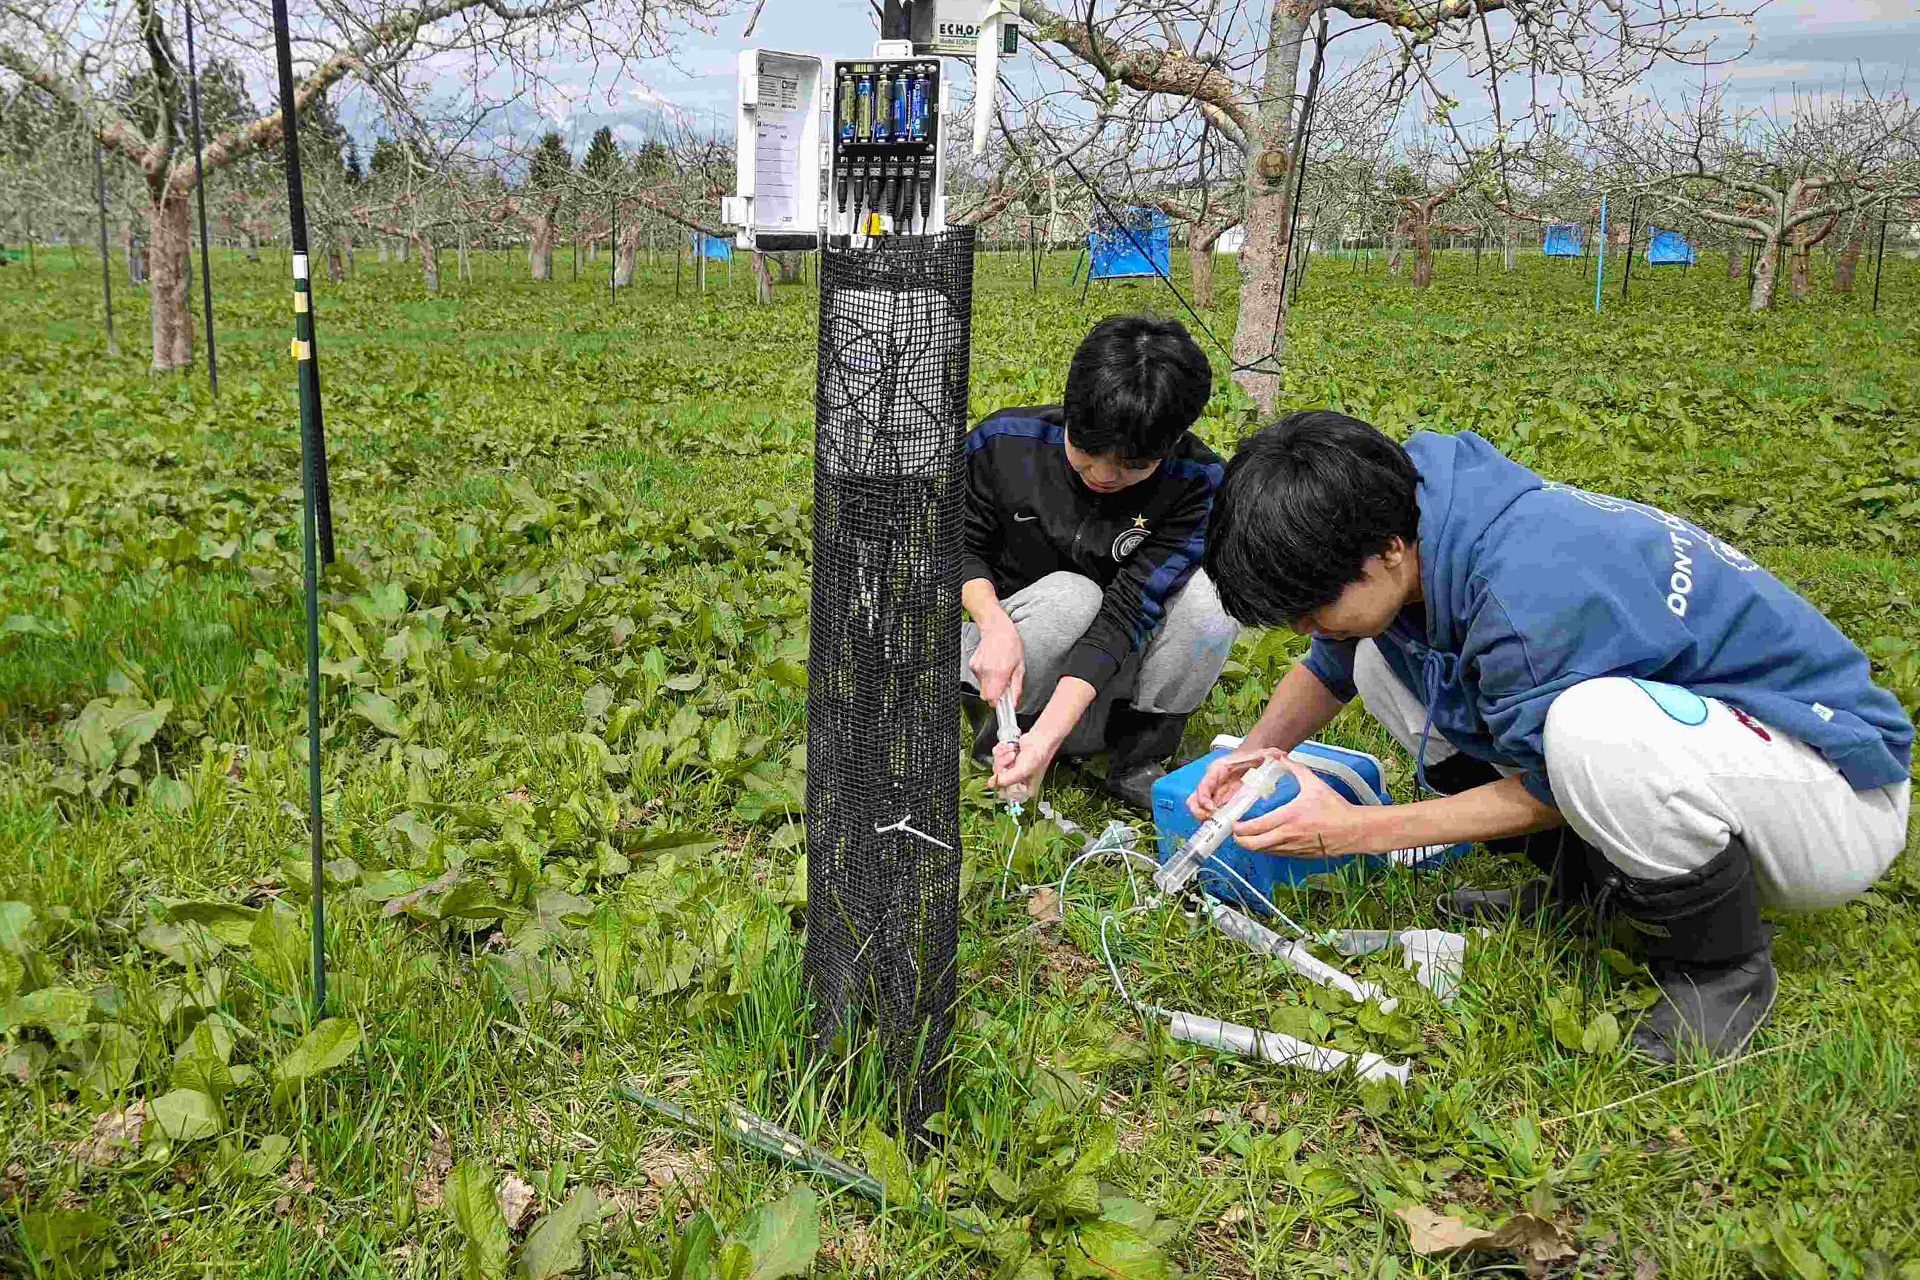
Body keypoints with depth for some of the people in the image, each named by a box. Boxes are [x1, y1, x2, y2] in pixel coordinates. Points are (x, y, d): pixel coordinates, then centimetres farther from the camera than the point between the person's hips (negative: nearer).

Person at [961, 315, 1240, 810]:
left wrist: (1046, 737, -39)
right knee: (1070, 596, -34)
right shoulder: (1005, 442, -18)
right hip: (1003, 648, -1)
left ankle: (1136, 760, -10)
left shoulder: (1197, 483, -21)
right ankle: (994, 732, -8)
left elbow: (1128, 609, -28)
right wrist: (995, 626, -28)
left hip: (1114, 676, 1)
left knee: (1208, 595, -26)